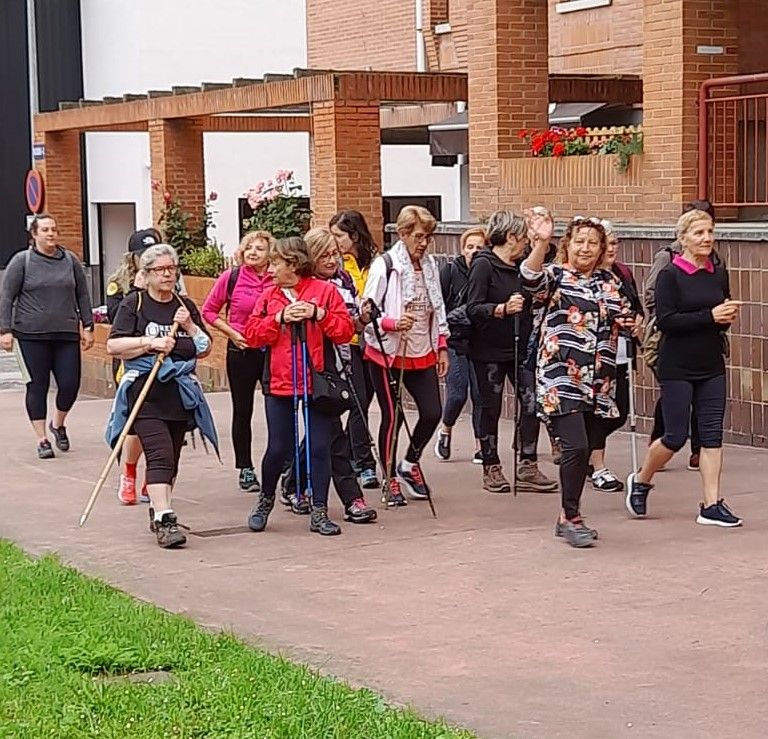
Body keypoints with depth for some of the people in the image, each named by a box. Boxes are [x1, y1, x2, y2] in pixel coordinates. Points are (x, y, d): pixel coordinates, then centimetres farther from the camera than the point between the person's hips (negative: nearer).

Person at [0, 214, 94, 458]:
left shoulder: (70, 260, 10)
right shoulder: (22, 261, 1)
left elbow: (83, 295, 16)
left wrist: (87, 327, 11)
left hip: (66, 334, 3)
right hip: (32, 335, -3)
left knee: (70, 384, -3)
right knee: (37, 385, 1)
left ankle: (58, 424, 25)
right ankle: (42, 439, 10)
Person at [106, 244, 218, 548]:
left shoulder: (185, 306, 13)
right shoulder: (134, 304, 1)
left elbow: (205, 350, 12)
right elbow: (113, 345, -6)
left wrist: (189, 326, -4)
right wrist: (150, 343, -16)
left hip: (180, 394, 5)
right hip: (145, 393, -5)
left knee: (172, 456, 10)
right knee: (160, 454, -17)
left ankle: (158, 511, 26)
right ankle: (165, 521, -22)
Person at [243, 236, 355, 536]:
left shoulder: (325, 290, -1)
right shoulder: (268, 296, 8)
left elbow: (346, 331, -5)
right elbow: (251, 333, 0)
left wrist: (318, 314, -17)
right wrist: (280, 318, -12)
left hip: (317, 382, -2)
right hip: (279, 384, 2)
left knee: (320, 447, 1)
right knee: (278, 448, 3)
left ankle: (319, 512, 9)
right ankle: (265, 501, 24)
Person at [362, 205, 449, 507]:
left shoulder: (430, 264, 8)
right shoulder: (384, 265, -13)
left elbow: (438, 307, 17)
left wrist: (442, 346, 15)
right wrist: (393, 323, -30)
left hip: (422, 353, 6)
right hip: (388, 354, -6)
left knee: (432, 412, 0)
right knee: (392, 416, 1)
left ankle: (409, 464, 25)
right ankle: (391, 481, 15)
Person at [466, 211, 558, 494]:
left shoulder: (519, 266, 12)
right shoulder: (483, 265, -9)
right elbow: (473, 309, -17)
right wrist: (502, 309, -31)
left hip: (520, 347, 6)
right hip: (490, 350, -6)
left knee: (532, 402, -6)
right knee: (491, 408, 4)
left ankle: (528, 468, -1)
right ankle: (491, 469, 15)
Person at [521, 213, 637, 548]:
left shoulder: (609, 282, 14)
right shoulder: (554, 276, -2)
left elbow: (627, 321, 16)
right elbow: (530, 279, -24)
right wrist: (540, 243, -39)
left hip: (599, 382, 6)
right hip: (561, 379, -6)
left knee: (586, 449, 9)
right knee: (576, 447, -15)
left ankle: (568, 519, 21)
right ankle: (572, 518, -3)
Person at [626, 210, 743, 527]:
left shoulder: (719, 273, 8)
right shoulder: (670, 275, -9)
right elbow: (665, 320, -19)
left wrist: (729, 315, -6)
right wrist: (709, 316, -23)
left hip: (712, 367, 5)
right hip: (677, 369, -5)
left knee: (712, 434, 2)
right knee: (676, 436, 0)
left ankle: (711, 506, 6)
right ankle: (640, 480, 25)